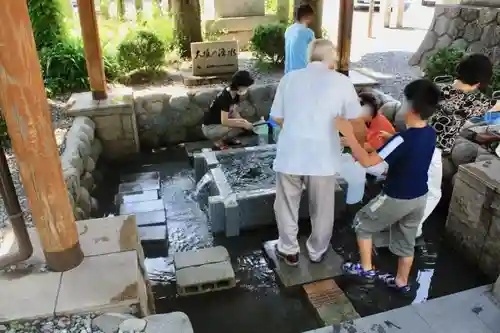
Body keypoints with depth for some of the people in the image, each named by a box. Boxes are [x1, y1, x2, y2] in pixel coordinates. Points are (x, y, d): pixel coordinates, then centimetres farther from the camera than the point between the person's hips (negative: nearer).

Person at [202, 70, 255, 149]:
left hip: (220, 124, 8)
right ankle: (218, 141, -5)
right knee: (235, 127, -30)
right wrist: (243, 124, -27)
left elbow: (234, 113, 6)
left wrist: (244, 121, -12)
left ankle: (227, 138, 12)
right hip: (209, 128, -8)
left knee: (243, 125, -6)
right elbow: (225, 121, -34)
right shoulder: (225, 97, -29)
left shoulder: (235, 94, -4)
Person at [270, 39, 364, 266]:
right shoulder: (341, 82, -2)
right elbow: (355, 122, 1)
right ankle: (317, 252, 36)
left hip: (289, 155, 1)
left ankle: (289, 251, 32)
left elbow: (277, 117, 6)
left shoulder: (290, 78, 4)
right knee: (321, 209, 19)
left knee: (287, 206, 19)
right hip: (322, 158, -1)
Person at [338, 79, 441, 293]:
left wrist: (349, 134, -26)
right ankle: (401, 282, 38)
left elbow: (367, 161, -30)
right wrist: (391, 140, 14)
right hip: (419, 198, 7)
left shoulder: (403, 139, -30)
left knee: (362, 223, 16)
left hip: (396, 199, -7)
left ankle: (366, 268, 26)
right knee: (406, 242, 23)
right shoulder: (430, 134, -5)